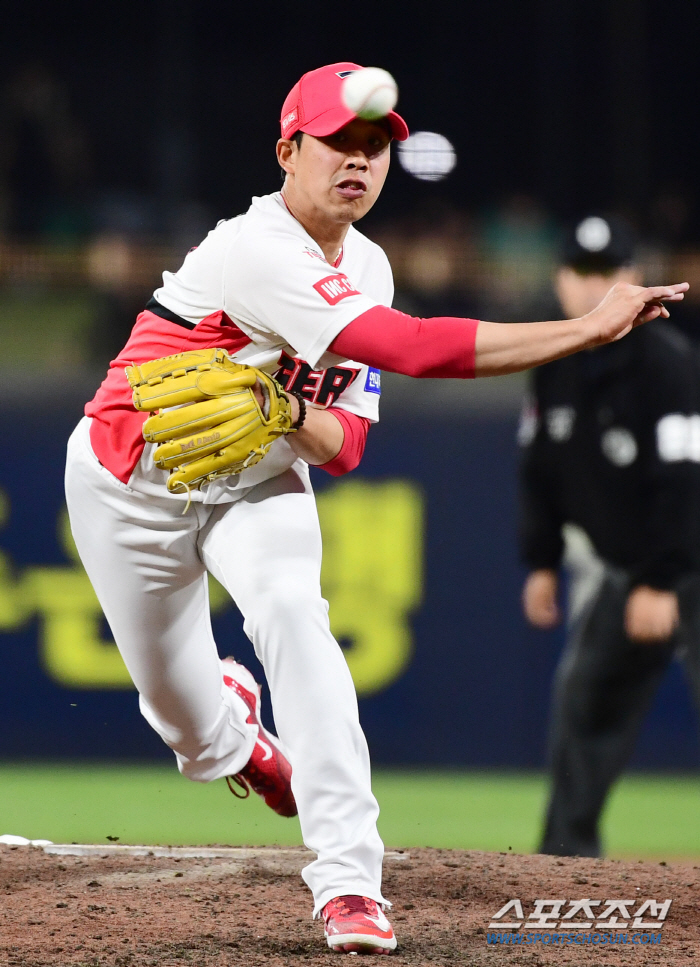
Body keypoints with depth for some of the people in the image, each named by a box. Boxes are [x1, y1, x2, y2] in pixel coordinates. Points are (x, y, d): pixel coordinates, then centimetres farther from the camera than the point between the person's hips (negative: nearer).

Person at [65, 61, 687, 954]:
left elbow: (345, 446, -5)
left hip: (256, 486, 4)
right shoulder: (257, 252, -31)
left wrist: (286, 412, -30)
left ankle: (348, 880, -32)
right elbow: (414, 350, -40)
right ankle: (231, 734, 47)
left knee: (293, 614, -26)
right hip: (134, 486, -4)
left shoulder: (366, 268, -4)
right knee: (179, 709, 5)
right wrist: (588, 330, -43)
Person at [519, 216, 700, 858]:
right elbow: (541, 471, 13)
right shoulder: (556, 366, 2)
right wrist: (542, 562, 9)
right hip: (613, 566, 7)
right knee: (583, 702, 4)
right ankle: (568, 852, 12)